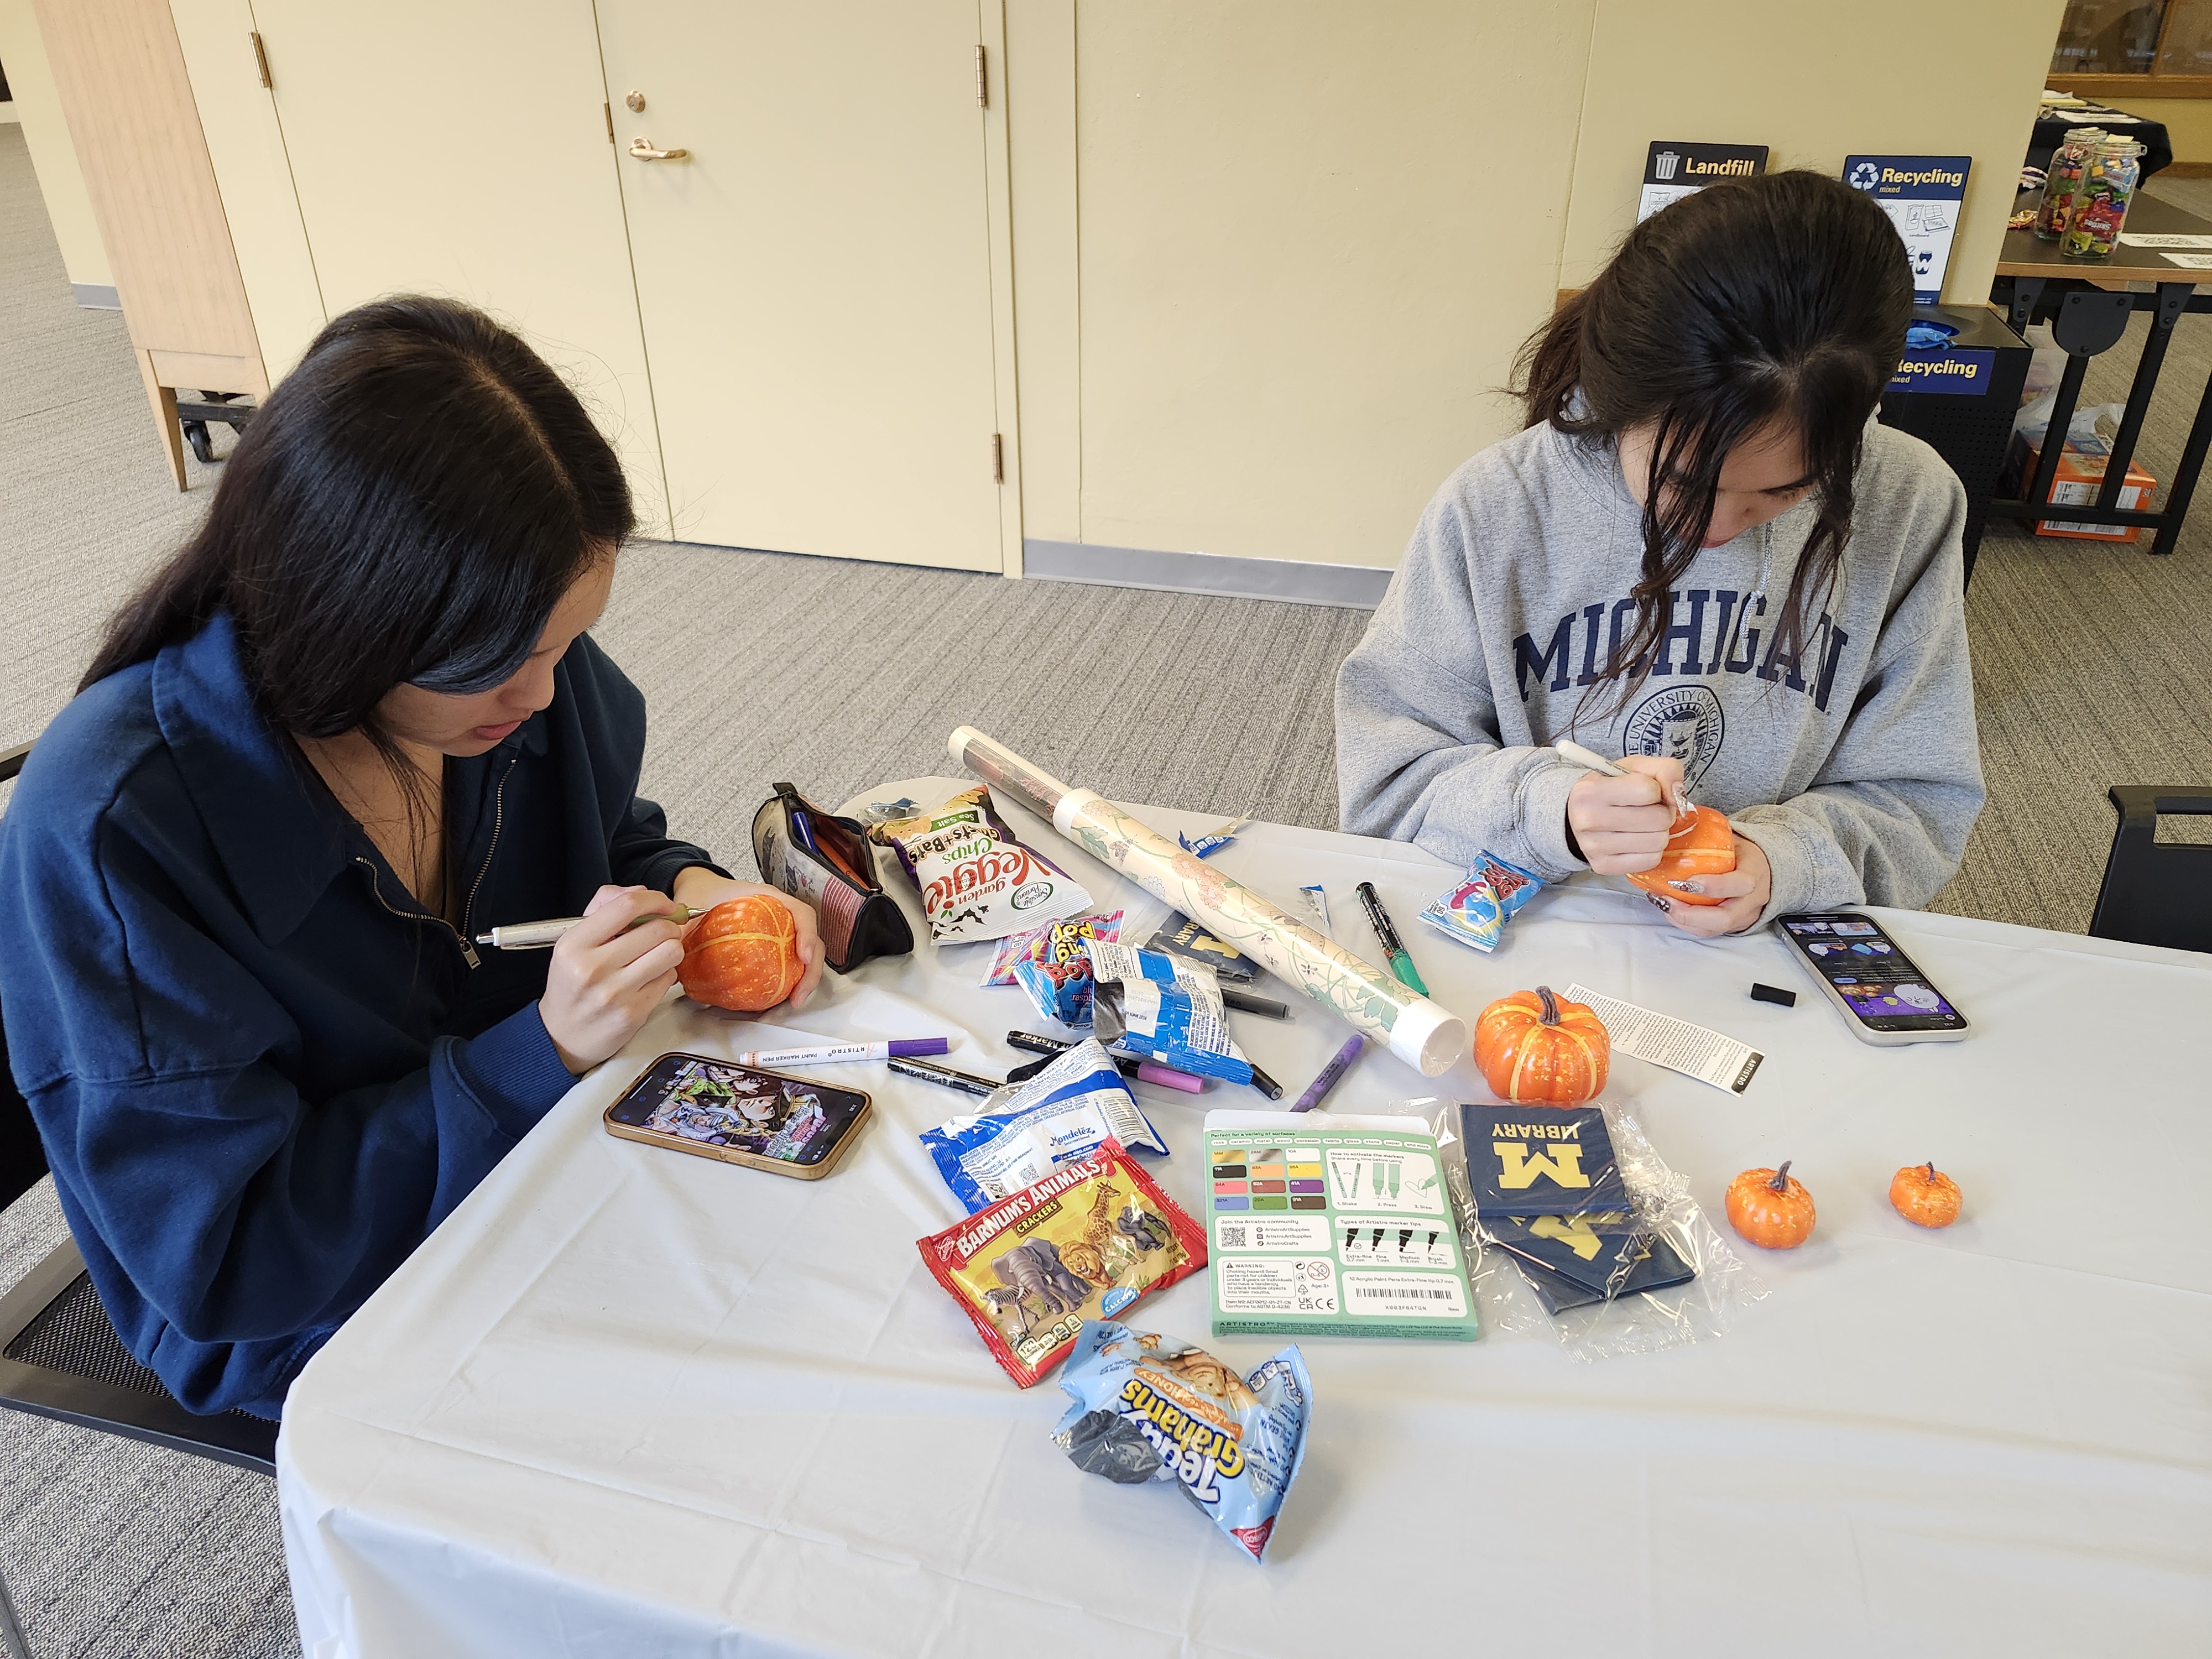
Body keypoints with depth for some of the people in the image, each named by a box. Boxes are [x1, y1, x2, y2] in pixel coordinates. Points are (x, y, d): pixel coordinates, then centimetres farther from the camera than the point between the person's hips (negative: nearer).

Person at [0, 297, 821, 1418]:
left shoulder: (510, 652, -14)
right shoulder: (105, 831, -31)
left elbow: (610, 838, 7)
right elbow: (216, 1253, -25)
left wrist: (686, 891, -16)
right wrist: (547, 1052, -32)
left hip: (553, 1146, 6)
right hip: (317, 1322, -5)